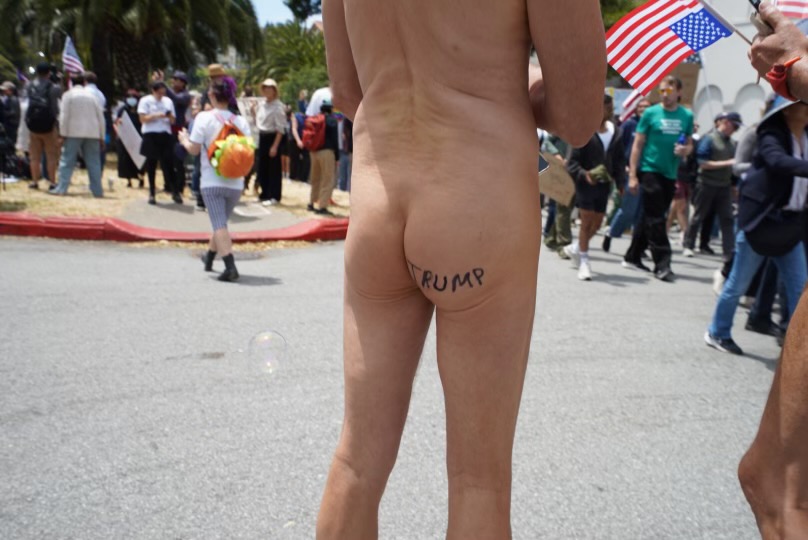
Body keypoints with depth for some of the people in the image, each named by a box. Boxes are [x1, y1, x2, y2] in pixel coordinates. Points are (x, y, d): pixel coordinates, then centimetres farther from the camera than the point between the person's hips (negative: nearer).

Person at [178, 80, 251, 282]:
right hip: (235, 183, 4)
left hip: (212, 181, -4)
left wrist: (184, 140, 13)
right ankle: (209, 257, 37)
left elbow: (194, 149, -6)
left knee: (219, 225, -6)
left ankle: (230, 266, -19)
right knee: (221, 222, 20)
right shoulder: (241, 121, 4)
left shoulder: (204, 117, -6)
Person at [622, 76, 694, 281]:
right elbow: (637, 145, -3)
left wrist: (685, 150, -9)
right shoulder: (651, 113, -3)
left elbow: (689, 144, 17)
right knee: (655, 220, -7)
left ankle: (632, 257, 23)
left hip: (670, 174, 5)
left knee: (651, 218, 11)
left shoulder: (687, 116, 7)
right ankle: (662, 264, -5)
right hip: (650, 170, -5)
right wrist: (632, 175, -9)